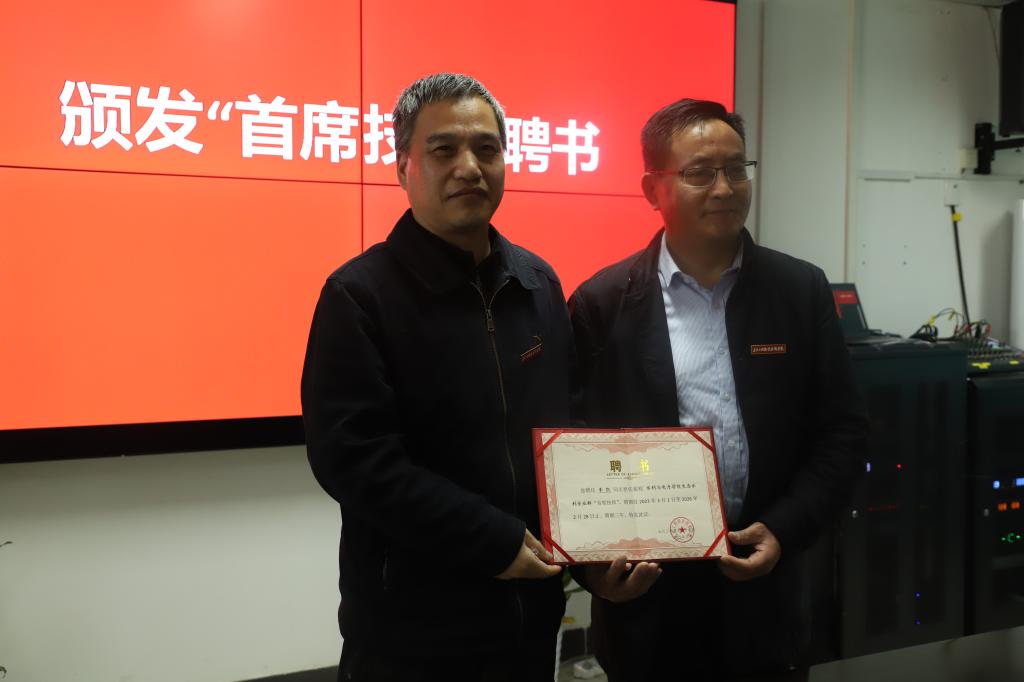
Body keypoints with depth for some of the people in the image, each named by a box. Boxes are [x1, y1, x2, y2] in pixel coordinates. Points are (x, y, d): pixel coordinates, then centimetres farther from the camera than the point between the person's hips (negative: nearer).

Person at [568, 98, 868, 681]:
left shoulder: (802, 290, 1)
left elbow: (843, 430, 3)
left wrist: (783, 531, -8)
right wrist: (592, 563, -13)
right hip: (643, 595, -1)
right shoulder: (603, 302, -3)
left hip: (762, 595, 2)